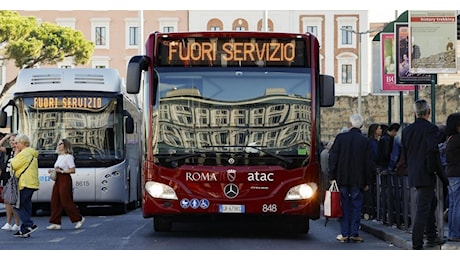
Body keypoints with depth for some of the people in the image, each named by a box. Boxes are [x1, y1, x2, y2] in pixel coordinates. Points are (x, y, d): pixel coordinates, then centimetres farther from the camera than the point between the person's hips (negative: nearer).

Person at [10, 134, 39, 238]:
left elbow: (14, 165, -11)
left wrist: (16, 154, 1)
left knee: (18, 206, -7)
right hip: (31, 183, 10)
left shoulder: (24, 153, -13)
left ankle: (30, 225, -13)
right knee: (25, 206, 10)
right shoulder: (32, 154, 20)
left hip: (25, 184, -10)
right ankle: (24, 230, 11)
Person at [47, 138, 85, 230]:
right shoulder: (59, 156, 16)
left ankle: (79, 218, 7)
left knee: (66, 201, -6)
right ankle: (56, 223, 5)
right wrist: (52, 170, 6)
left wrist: (61, 171, -18)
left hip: (65, 179, -9)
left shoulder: (68, 156, -10)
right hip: (58, 180, 9)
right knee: (55, 201, 3)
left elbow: (72, 170, -15)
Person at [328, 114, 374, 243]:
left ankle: (345, 234, 4)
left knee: (344, 206, 5)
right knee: (356, 206, 5)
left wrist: (332, 176, 4)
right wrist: (367, 182, 8)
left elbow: (333, 158, -1)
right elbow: (369, 163, 1)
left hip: (342, 178, 0)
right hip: (358, 179, 0)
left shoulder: (340, 137, -1)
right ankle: (354, 233, 3)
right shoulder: (365, 141, 0)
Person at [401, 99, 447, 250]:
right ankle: (417, 245, -5)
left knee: (432, 202, 25)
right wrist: (433, 169, -13)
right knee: (422, 209, -5)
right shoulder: (430, 128, -14)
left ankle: (432, 237, 31)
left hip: (413, 174, 8)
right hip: (426, 175, -8)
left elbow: (404, 152, 12)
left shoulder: (407, 130, 8)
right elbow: (432, 150, -25)